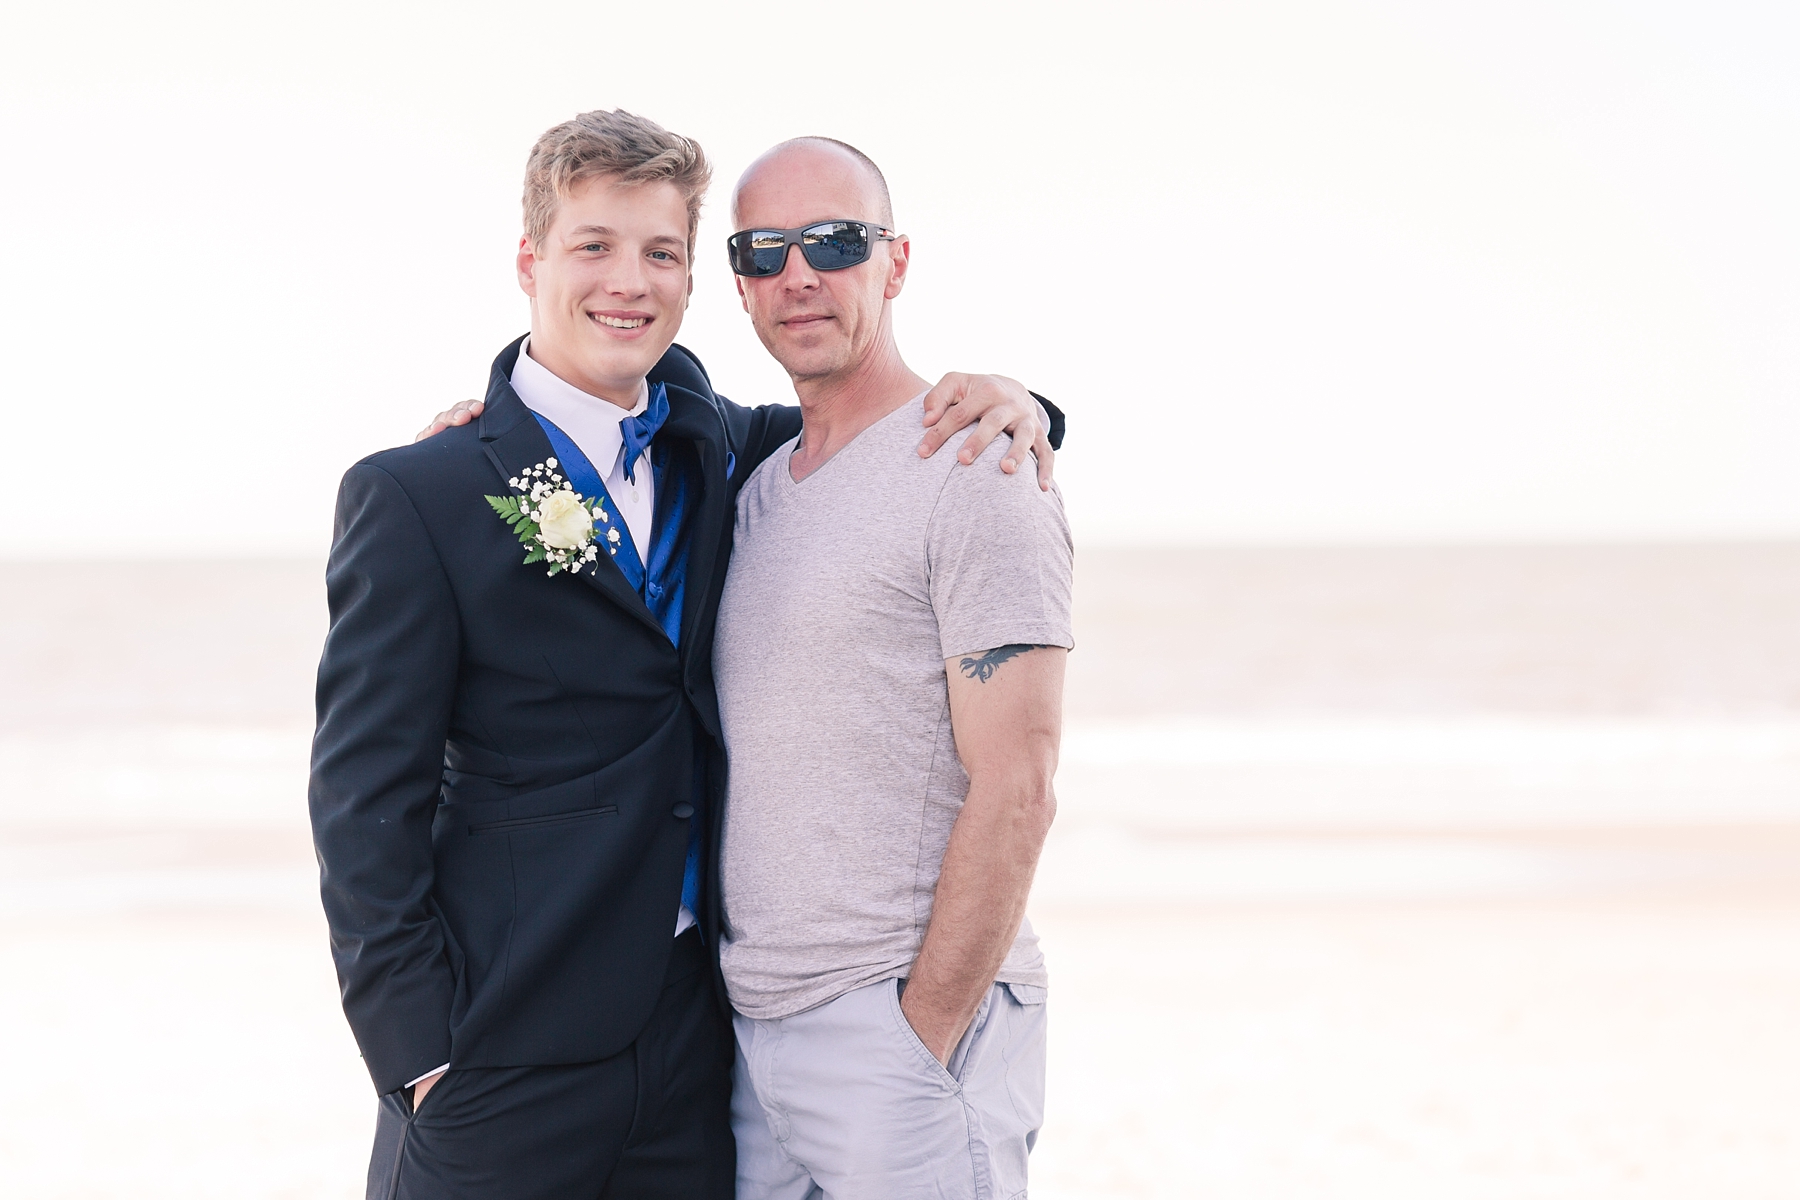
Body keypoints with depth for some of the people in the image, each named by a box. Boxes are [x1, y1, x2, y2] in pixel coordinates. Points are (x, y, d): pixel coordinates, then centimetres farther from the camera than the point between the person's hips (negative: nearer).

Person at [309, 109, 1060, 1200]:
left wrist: (1003, 403, 2)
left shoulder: (710, 447, 9)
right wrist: (418, 1053, -12)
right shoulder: (415, 496, -7)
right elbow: (364, 801, -7)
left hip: (695, 1025, 5)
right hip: (507, 1062, -5)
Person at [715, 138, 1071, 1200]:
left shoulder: (977, 476, -9)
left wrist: (921, 1036, -16)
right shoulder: (757, 487, 15)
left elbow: (1016, 795, -14)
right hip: (758, 1029, 7)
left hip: (915, 1024, -7)